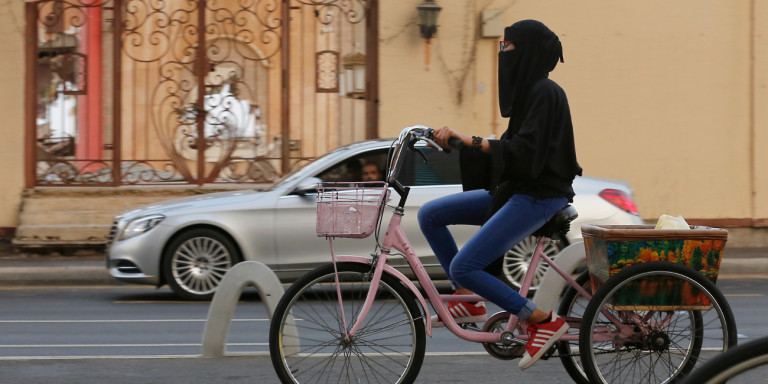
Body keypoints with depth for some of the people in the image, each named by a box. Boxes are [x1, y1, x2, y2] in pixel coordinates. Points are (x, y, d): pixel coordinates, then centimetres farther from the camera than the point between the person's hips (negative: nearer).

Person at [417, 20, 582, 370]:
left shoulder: (545, 93, -16)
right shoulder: (528, 89, 14)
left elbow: (525, 152, -25)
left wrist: (470, 141, -25)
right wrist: (457, 141, 6)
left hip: (538, 197, -10)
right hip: (515, 190, 10)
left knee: (463, 266, -19)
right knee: (429, 215, 8)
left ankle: (543, 321, -10)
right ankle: (468, 301, 11)